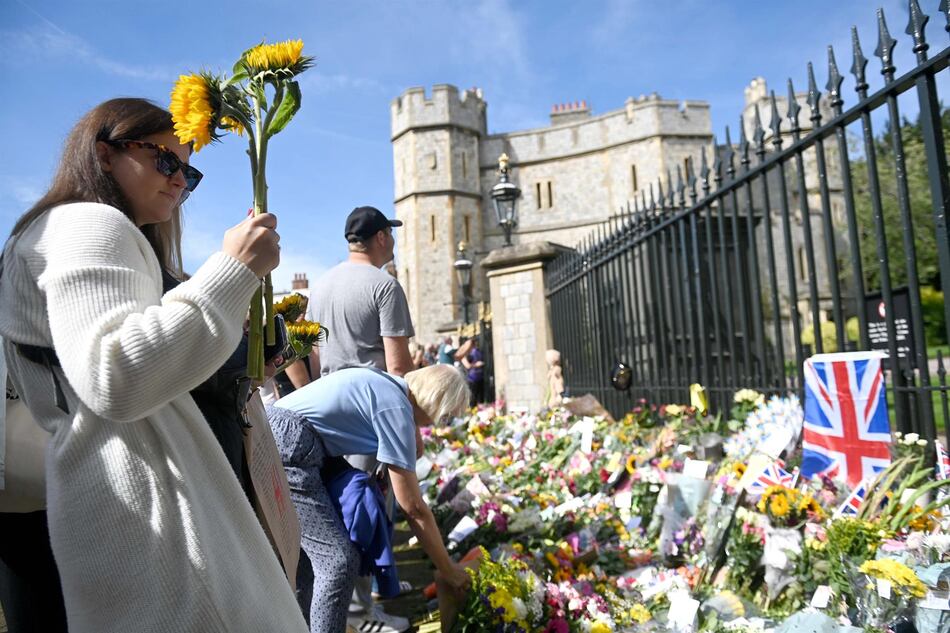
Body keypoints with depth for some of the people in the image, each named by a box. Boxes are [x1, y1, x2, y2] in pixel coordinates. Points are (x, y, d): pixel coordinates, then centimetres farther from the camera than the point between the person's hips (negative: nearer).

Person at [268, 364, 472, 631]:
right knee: (339, 561, -10)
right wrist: (449, 570, 1)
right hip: (287, 449, -11)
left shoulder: (385, 383, 13)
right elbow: (414, 508, -9)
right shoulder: (396, 407, -12)